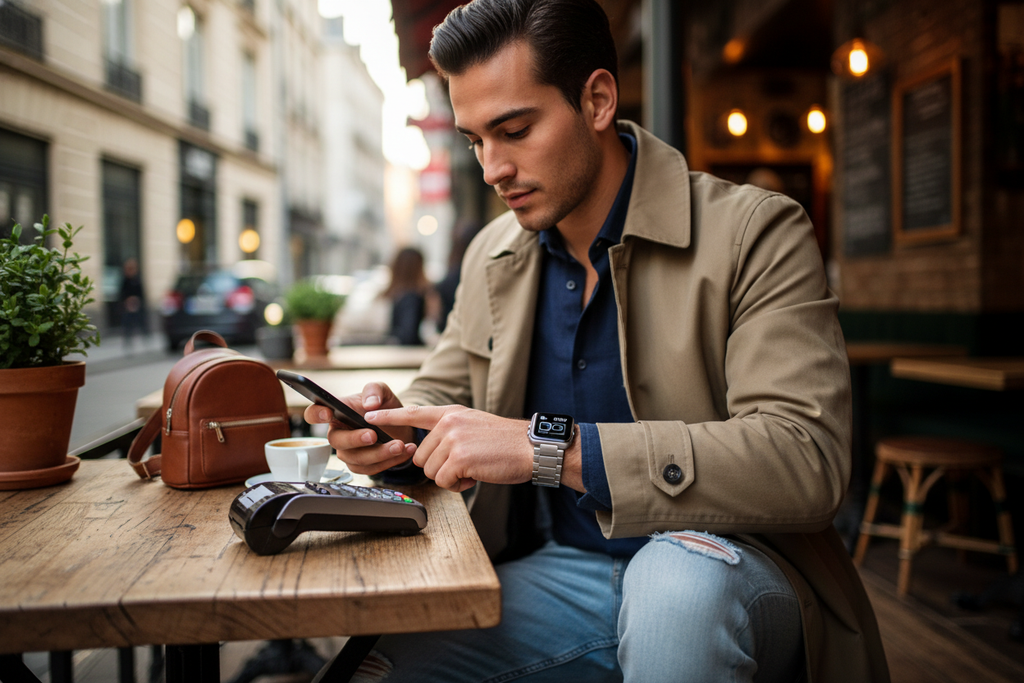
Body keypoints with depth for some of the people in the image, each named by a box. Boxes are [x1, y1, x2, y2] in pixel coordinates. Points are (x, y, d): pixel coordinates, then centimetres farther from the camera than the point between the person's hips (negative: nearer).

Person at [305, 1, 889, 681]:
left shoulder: (755, 232, -13)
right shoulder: (493, 254, 7)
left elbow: (807, 459, -24)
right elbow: (444, 393, 17)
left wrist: (549, 448, -31)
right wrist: (398, 426, -10)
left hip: (725, 569, -3)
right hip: (562, 570, 4)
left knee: (679, 578, -37)